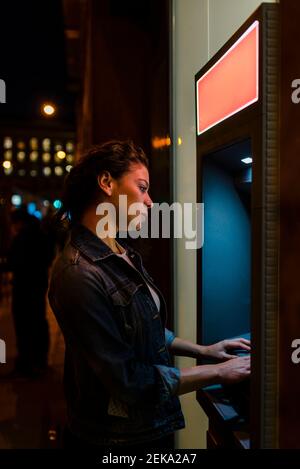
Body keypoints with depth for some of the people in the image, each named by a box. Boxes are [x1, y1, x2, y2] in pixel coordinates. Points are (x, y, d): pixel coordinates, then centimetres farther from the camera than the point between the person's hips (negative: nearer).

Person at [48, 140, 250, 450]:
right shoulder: (79, 274, -27)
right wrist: (218, 372, -17)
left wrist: (203, 351, 7)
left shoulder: (123, 255, 2)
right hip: (118, 439, -8)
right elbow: (130, 382, -25)